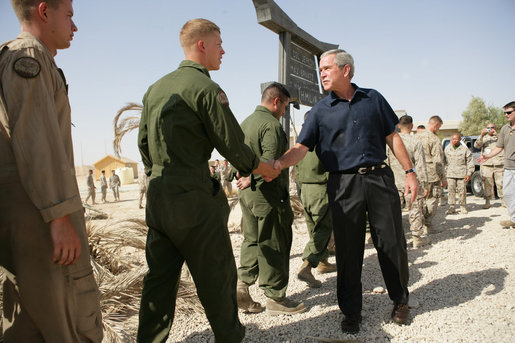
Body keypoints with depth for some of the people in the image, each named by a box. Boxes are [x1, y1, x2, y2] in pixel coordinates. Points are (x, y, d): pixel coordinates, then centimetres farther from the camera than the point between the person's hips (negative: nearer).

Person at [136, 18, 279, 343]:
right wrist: (262, 167, 6)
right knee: (216, 273, 8)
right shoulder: (205, 88, -10)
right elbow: (231, 142, -10)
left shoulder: (156, 87, 14)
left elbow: (144, 142, 18)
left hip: (157, 196, 8)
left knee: (160, 275, 15)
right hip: (193, 197, -7)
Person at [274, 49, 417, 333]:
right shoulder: (320, 111, 4)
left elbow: (392, 137, 12)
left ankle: (400, 300, 31)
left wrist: (409, 172, 6)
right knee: (347, 249, 3)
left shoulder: (373, 99, 9)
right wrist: (276, 164, -24)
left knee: (392, 243, 7)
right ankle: (351, 310, 21)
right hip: (343, 184, -1)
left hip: (379, 179, 1)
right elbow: (301, 148, -6)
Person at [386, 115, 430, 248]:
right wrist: (424, 185, -3)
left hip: (395, 183, 3)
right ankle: (418, 238, 18)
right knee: (415, 211, 8)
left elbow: (385, 163, 4)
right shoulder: (416, 142, -9)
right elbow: (421, 166, -8)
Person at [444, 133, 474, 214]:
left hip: (462, 174, -2)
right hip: (450, 174, 2)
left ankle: (463, 206, 16)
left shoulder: (465, 149, 0)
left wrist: (469, 174, -3)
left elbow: (470, 162, 2)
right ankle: (452, 207, 5)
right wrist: (444, 173, 11)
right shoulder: (447, 149, 10)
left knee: (462, 190, 1)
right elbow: (445, 162, 15)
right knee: (451, 190, -1)